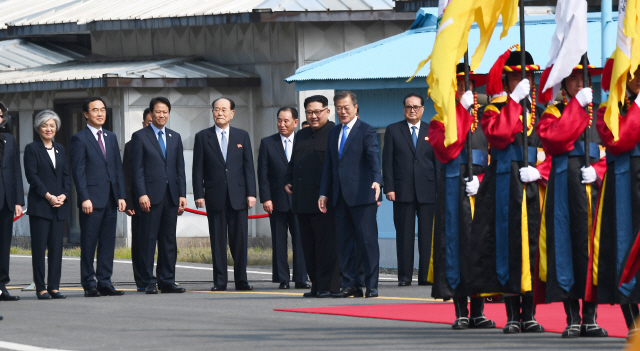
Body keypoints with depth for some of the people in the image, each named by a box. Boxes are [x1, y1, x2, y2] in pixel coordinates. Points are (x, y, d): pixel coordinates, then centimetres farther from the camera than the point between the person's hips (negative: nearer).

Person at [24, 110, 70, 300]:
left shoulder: (60, 150, 16)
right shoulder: (32, 149, 0)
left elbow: (66, 175, 13)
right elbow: (32, 176, -7)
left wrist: (63, 195, -4)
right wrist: (48, 196, -14)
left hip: (59, 206, 5)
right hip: (39, 205, -5)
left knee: (56, 247, 2)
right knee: (39, 247, -5)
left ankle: (54, 286, 5)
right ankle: (41, 288, -3)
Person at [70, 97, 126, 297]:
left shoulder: (111, 138, 17)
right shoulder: (80, 139, -2)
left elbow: (118, 168, 17)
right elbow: (78, 171, -7)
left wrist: (121, 196, 8)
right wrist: (84, 198, -15)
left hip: (110, 200, 6)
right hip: (92, 200, -6)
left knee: (108, 243, 6)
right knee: (88, 244, -2)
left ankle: (104, 283, 10)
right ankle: (89, 285, 2)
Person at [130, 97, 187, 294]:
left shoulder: (175, 137, 16)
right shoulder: (140, 137, 2)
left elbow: (180, 168, 15)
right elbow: (137, 169, -3)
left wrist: (182, 194, 7)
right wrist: (141, 194, -13)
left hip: (171, 196, 5)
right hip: (151, 196, -5)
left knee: (169, 240, 6)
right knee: (148, 240, -4)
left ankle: (167, 282, 9)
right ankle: (149, 283, -1)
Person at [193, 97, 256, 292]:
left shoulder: (242, 136, 11)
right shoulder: (202, 137, 7)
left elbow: (248, 166, 8)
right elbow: (198, 169, 4)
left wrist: (251, 193, -1)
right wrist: (198, 194, -5)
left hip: (238, 195, 1)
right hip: (215, 196, -1)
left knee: (240, 240, 1)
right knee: (217, 241, 0)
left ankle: (241, 280, 6)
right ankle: (219, 281, 4)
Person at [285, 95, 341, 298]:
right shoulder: (301, 136, 21)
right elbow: (293, 163, 31)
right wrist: (288, 181, 13)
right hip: (303, 202, 8)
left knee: (326, 245, -7)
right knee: (308, 246, 8)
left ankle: (328, 286, -4)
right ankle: (316, 286, 13)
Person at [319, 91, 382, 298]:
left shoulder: (366, 132, -3)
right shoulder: (334, 133, 18)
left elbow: (374, 158, -16)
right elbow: (328, 165, 20)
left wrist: (377, 181, -33)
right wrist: (324, 193, 13)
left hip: (361, 195, -6)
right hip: (340, 196, 6)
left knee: (367, 241, -5)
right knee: (345, 242, 7)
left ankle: (371, 285, -3)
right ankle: (349, 285, 10)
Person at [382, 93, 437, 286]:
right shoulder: (393, 131, 9)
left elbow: (439, 161, 11)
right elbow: (387, 161, 5)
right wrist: (389, 188, -5)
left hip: (427, 191, 1)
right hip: (402, 191, 0)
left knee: (427, 235, -1)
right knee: (404, 235, 0)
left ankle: (426, 275, 3)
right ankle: (404, 276, 2)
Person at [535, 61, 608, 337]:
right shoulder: (552, 113, 8)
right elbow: (555, 138, -13)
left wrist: (597, 171, -6)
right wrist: (577, 105, -10)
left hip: (594, 187, 3)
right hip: (564, 188, -3)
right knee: (568, 244, -5)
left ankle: (590, 318, 4)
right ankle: (572, 319, -2)